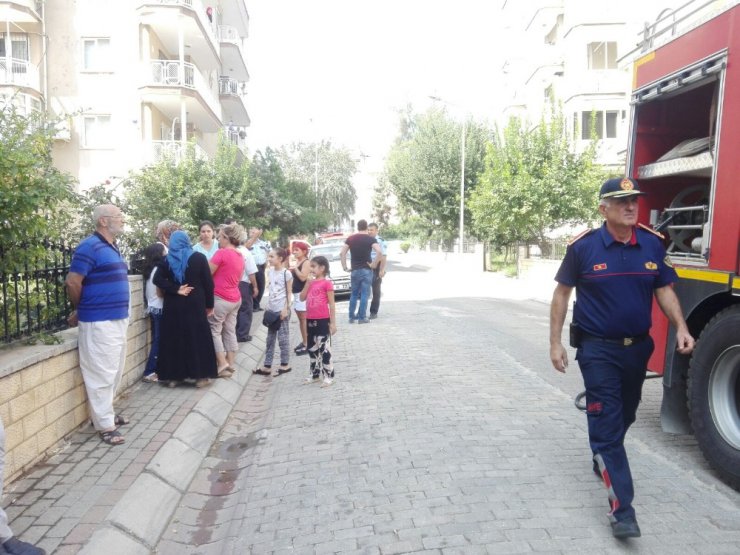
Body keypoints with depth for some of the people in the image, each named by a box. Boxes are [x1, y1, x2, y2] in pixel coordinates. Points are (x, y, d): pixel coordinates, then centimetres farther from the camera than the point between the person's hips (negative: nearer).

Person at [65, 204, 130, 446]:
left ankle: (106, 412, 31)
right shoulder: (90, 247, -14)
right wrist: (81, 310, 0)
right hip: (99, 323, -9)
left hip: (118, 320, 9)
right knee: (102, 374, -1)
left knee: (115, 372, 17)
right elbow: (72, 282, -16)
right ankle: (105, 424, 7)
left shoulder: (113, 248, 14)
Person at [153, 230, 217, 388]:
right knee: (198, 339, 6)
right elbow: (208, 283, -5)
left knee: (173, 339, 9)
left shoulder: (166, 260, 3)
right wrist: (209, 304, 2)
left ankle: (172, 376, 14)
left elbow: (157, 279, -11)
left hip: (173, 306, 2)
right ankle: (200, 376, 7)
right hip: (195, 305, -2)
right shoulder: (199, 257, -2)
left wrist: (176, 290, -11)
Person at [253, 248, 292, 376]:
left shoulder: (286, 273, -11)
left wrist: (286, 309, -15)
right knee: (270, 338, 10)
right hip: (272, 309, 7)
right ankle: (267, 366, 16)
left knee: (283, 337, 1)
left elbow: (288, 293, -9)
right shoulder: (270, 272, 8)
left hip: (282, 309, -7)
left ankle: (285, 365, 12)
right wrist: (268, 306, 11)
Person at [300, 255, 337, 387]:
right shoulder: (311, 282, 11)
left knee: (324, 348, -2)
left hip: (322, 320, -7)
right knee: (312, 348, 15)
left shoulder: (327, 283, -10)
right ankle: (315, 374, 27)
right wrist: (308, 283, -3)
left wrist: (333, 323, -12)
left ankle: (329, 376, 7)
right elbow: (302, 298, 7)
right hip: (310, 320, 8)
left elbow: (331, 305, -11)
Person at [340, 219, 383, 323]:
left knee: (354, 294, 14)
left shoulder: (350, 239, 5)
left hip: (354, 270, 3)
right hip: (366, 270, -3)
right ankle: (362, 317, 2)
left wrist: (345, 267, 3)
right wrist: (374, 264, -11)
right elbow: (379, 252, -20)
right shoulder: (371, 239, -5)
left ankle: (352, 317, 16)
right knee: (364, 294, 2)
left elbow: (342, 253, -1)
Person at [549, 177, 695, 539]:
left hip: (638, 347, 5)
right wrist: (555, 343, -8)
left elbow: (664, 290, 7)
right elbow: (562, 294, -6)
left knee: (624, 415, 21)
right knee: (606, 423, -4)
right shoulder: (583, 246, -13)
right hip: (598, 349, -4)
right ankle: (621, 507, 1)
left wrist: (681, 328, -8)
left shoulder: (653, 244, -2)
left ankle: (603, 461, 48)